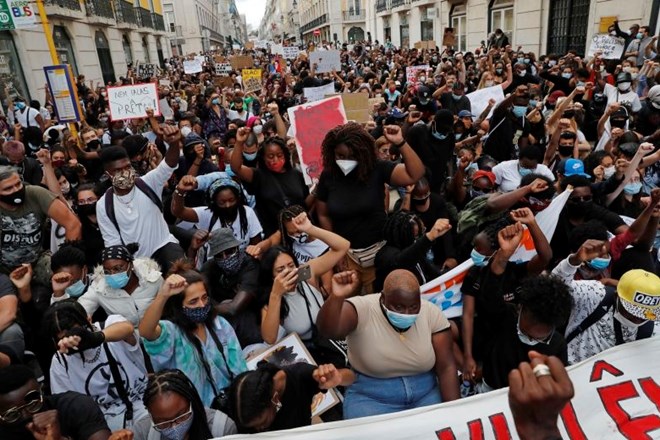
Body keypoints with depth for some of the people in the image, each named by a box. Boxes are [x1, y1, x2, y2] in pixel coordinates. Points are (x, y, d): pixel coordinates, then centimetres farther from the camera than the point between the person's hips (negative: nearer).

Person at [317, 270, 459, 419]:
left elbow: (446, 368, -5)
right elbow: (328, 330, -37)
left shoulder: (431, 313, -8)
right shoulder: (362, 310, -18)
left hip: (426, 394, 3)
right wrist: (337, 297, -55)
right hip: (370, 397, -3)